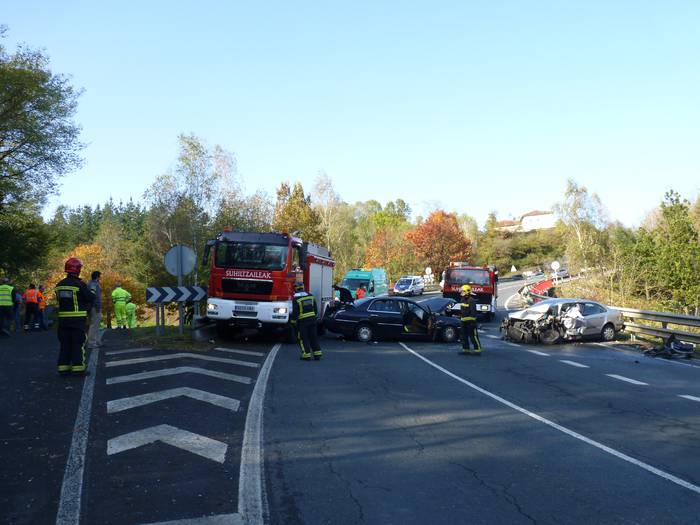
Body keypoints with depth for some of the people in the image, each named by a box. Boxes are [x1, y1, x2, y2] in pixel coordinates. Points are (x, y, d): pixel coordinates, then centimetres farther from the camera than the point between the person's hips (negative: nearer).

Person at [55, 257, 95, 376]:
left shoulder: (59, 285, 7)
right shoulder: (80, 284, -12)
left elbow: (59, 300, 15)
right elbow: (91, 298, -7)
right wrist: (91, 291, 13)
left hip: (63, 318, 6)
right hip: (78, 319, -6)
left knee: (65, 344, 12)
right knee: (78, 344, 1)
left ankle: (63, 368, 15)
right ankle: (78, 368, 1)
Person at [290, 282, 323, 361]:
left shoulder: (296, 298, -11)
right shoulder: (310, 296, 7)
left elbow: (295, 312, -13)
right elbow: (315, 309, 12)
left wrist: (293, 321, -5)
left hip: (302, 321, -5)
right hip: (312, 319, 5)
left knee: (303, 338, 4)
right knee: (314, 337, 12)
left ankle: (307, 354, 2)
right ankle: (317, 353, 11)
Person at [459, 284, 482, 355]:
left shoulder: (471, 300, -15)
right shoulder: (462, 300, 15)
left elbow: (473, 311, -18)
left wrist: (473, 321, -21)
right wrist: (460, 318, 24)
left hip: (470, 321, -10)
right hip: (464, 320, 10)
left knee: (473, 336, -8)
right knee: (464, 335, 12)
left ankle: (478, 349, -4)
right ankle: (465, 349, 20)